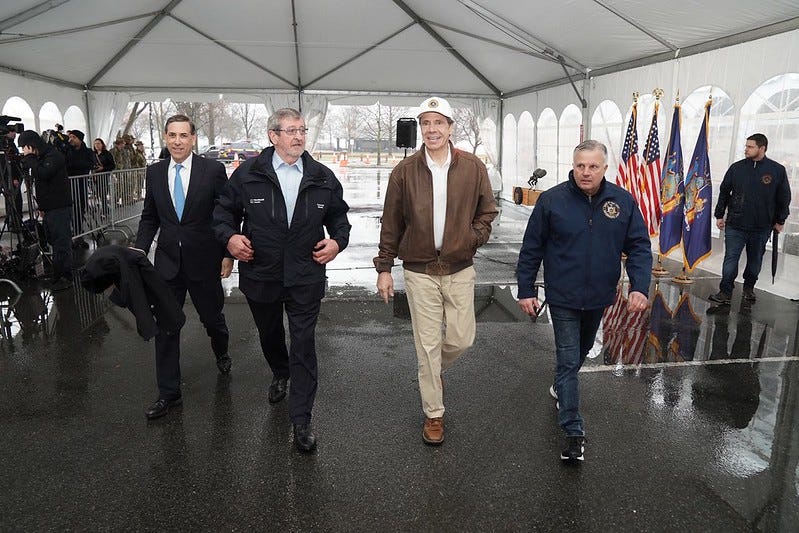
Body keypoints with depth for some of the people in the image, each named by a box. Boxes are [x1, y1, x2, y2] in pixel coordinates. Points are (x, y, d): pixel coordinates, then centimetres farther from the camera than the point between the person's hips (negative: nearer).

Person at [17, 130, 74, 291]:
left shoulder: (54, 156, -12)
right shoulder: (39, 158, 16)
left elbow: (42, 174, -28)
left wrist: (29, 159, -15)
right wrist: (41, 206, 19)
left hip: (60, 207, -10)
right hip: (49, 207, 10)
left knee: (61, 242, -7)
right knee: (53, 241, 15)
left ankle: (65, 277, -2)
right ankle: (57, 273, 24)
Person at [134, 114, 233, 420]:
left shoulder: (213, 170, -7)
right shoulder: (155, 172, 4)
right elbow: (149, 217, 10)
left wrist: (228, 254, -6)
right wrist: (140, 249, -3)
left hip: (203, 260, -2)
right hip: (167, 261, 3)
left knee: (212, 317, 14)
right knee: (165, 327, 4)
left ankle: (221, 352, 49)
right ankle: (168, 394, 16)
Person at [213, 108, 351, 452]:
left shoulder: (323, 177, -1)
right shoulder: (248, 173, -5)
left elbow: (339, 215, 11)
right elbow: (224, 210, 4)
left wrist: (338, 241, -7)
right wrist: (229, 237, -14)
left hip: (306, 278, -1)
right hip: (261, 275, 1)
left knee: (304, 346, -1)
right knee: (269, 334, 24)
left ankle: (301, 421, 9)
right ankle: (280, 374, 56)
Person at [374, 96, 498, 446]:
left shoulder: (473, 168, -2)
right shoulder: (405, 172, -3)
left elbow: (487, 211, 11)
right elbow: (391, 224, 2)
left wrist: (475, 236, -7)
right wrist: (384, 268, 3)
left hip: (460, 270, 1)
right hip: (419, 271, -1)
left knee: (461, 339, 7)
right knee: (427, 344, 5)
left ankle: (433, 372, 41)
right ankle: (433, 414, 21)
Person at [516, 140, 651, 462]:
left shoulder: (623, 201, -6)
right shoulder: (552, 200, -12)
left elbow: (639, 247, -2)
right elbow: (531, 249, -6)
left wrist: (640, 287, -15)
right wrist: (526, 290, -6)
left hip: (599, 297, 4)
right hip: (563, 298, -4)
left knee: (582, 351, 25)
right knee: (568, 360, -1)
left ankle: (560, 387, 53)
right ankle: (573, 431, 6)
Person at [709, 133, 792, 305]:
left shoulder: (778, 170, -2)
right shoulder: (737, 167, 0)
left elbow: (784, 198, 6)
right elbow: (724, 192, 8)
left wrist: (780, 221, 8)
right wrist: (719, 215, 7)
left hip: (762, 227, 0)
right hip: (735, 225, 0)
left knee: (755, 260, 13)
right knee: (731, 259, -3)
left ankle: (749, 287, 32)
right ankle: (725, 292, 2)